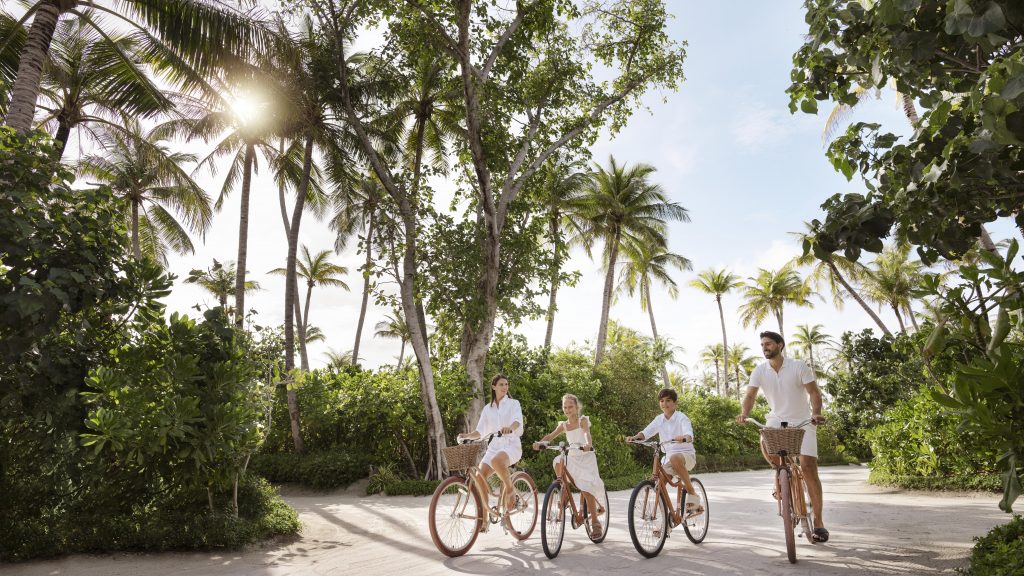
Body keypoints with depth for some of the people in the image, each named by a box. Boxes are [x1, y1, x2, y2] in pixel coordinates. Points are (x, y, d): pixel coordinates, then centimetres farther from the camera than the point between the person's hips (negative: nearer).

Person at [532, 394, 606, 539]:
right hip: (572, 458, 4)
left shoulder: (582, 420, -7)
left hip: (586, 457, -4)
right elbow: (551, 435, -11)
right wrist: (540, 442, -32)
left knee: (586, 489, -16)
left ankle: (595, 522, -2)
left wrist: (588, 444, -52)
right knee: (558, 461, -27)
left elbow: (587, 433, -28)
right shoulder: (564, 425, 5)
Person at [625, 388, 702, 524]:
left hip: (686, 454, -6)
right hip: (668, 456, 6)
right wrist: (635, 437, -23)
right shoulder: (659, 419, 6)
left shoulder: (682, 418, -10)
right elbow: (646, 432, -2)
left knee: (675, 458, -40)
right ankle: (672, 515, 10)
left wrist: (683, 438, -49)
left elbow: (690, 435, -26)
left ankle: (692, 494, -22)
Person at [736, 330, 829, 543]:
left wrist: (816, 414, -32)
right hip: (777, 419, 2)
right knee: (765, 445, -29)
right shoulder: (760, 371, -5)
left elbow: (814, 392, -13)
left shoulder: (799, 366, -12)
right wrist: (744, 413, -30)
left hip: (802, 422, -2)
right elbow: (750, 395, -10)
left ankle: (818, 521, 2)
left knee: (808, 467, -10)